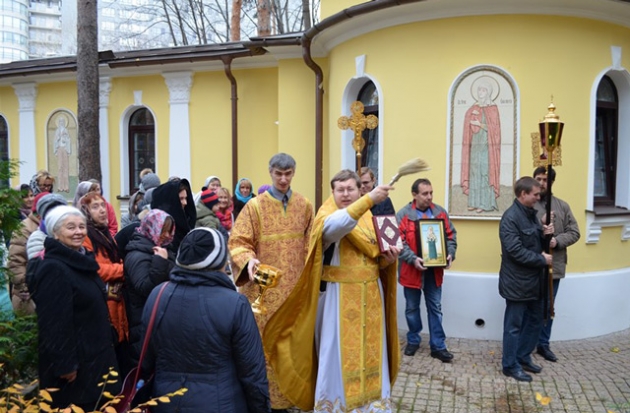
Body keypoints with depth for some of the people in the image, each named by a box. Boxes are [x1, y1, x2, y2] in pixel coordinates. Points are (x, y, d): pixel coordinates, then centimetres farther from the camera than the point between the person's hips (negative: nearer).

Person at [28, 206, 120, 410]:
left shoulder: (82, 261, 10)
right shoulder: (53, 269, -20)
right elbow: (54, 323, -24)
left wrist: (108, 342, 20)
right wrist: (65, 364, -23)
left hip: (95, 356, 9)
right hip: (74, 363, -9)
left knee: (98, 405, 17)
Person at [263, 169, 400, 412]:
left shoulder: (371, 218, 9)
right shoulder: (327, 214, -9)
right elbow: (335, 226, -35)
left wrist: (388, 258, -8)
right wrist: (369, 199, -44)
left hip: (370, 295, 5)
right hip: (339, 296, -5)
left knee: (370, 350, 12)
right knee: (338, 351, 2)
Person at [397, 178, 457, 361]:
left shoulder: (440, 212, 2)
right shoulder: (403, 214, -10)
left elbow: (451, 235, 7)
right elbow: (399, 242, -14)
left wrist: (450, 254, -10)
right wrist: (413, 259, -26)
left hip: (435, 269, 3)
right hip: (412, 269, -2)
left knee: (435, 308, 9)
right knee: (412, 308, 12)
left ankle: (438, 346, 17)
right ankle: (413, 341, 29)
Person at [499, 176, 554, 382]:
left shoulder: (531, 213, 9)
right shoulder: (510, 217, -20)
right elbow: (516, 251, -25)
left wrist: (544, 233, -3)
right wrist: (542, 260, -17)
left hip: (533, 280, 9)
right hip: (517, 282, -9)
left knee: (535, 320, 18)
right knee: (514, 325, 3)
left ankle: (523, 357, 33)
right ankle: (511, 365, 16)